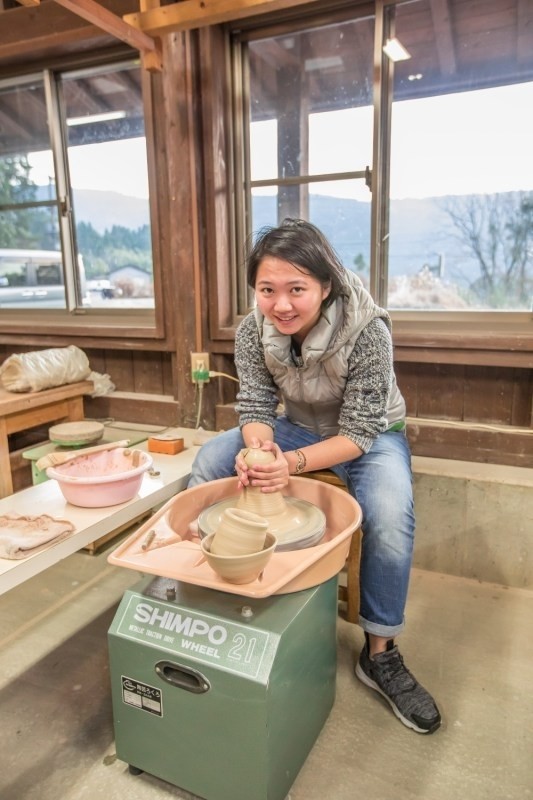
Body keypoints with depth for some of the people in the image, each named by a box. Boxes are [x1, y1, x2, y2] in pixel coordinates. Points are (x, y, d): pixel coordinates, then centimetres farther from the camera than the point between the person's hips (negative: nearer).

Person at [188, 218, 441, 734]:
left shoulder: (367, 331, -30)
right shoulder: (253, 331, -18)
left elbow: (358, 432, -27)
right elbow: (255, 407, -12)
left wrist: (292, 463, -43)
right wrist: (259, 448, -37)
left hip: (367, 436, -3)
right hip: (297, 428, 4)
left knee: (390, 514, -32)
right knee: (208, 462, -13)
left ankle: (379, 654, -9)